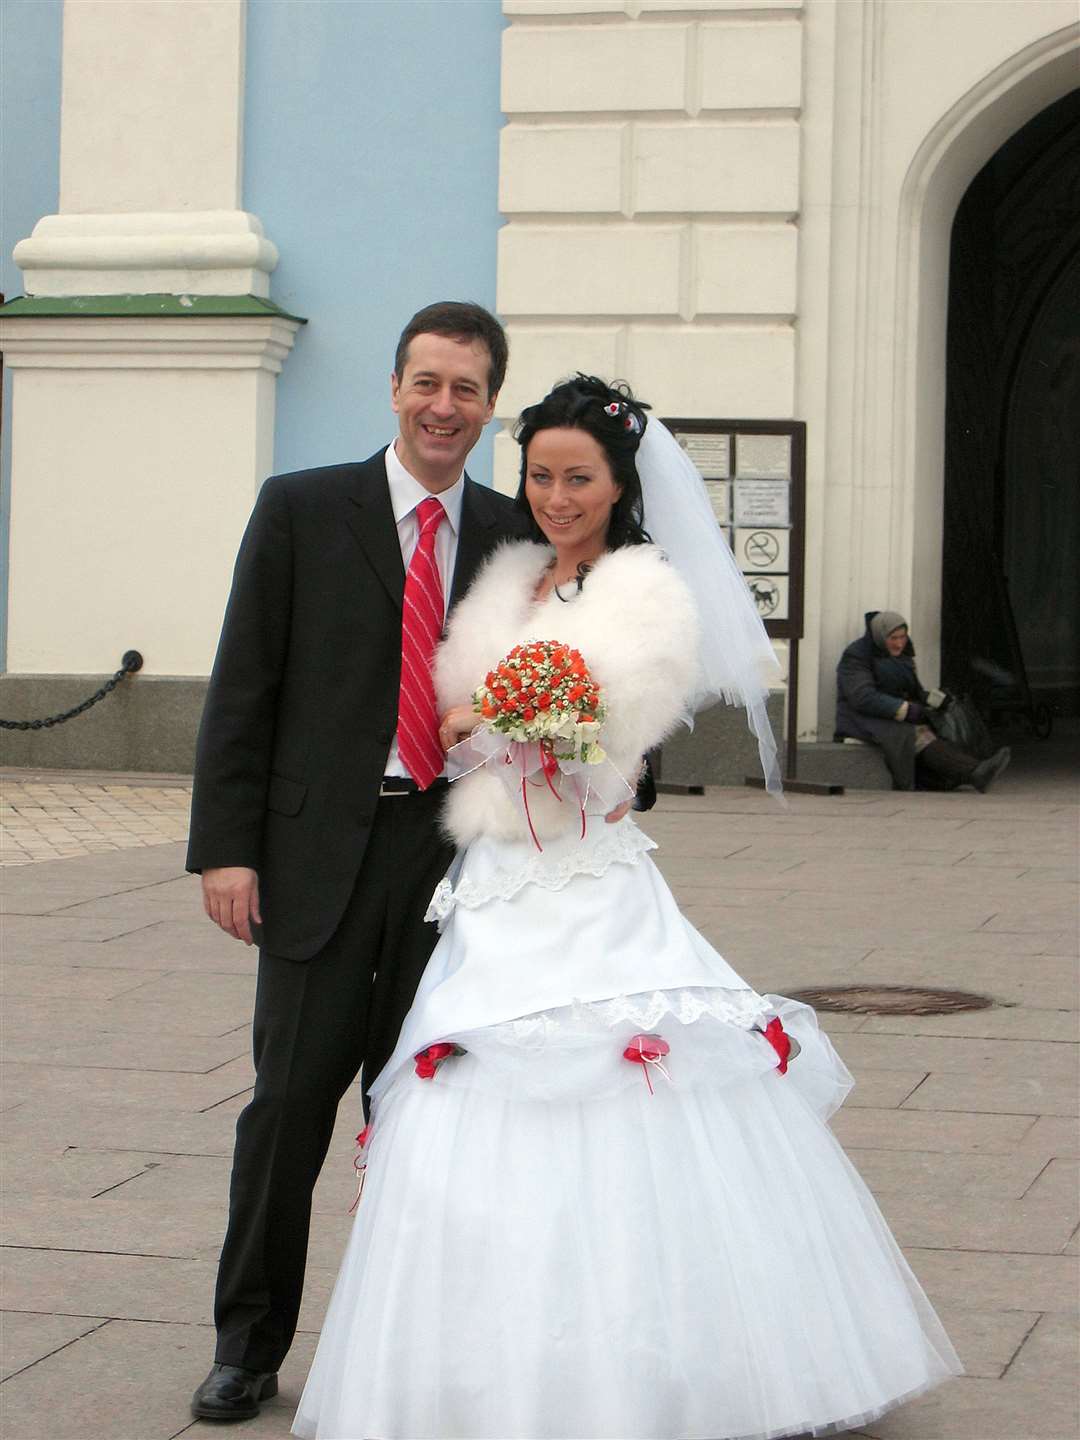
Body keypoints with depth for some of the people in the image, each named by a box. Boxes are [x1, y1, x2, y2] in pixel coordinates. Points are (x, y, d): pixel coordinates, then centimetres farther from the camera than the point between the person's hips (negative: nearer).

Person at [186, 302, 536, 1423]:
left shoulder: (519, 537, 8)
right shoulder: (301, 509, 1)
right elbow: (242, 688, -1)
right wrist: (225, 845, -8)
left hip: (456, 858, 2)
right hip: (322, 854, -2)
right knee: (291, 1100, 0)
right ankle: (248, 1348, 13)